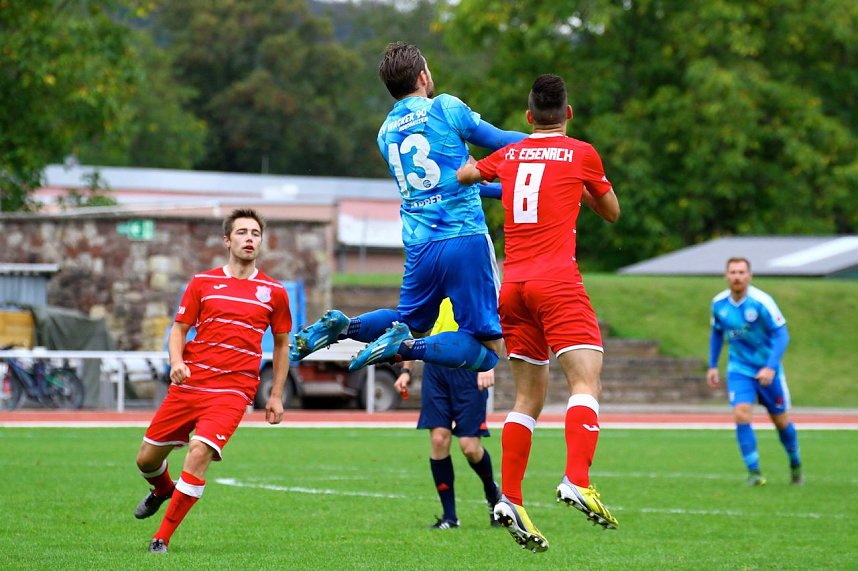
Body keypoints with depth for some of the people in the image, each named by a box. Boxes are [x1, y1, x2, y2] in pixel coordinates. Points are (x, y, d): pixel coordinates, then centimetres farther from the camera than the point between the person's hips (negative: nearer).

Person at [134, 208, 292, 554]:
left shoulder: (273, 292, 6)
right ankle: (163, 490, 46)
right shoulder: (202, 283, 6)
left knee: (199, 453, -23)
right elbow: (179, 329, 10)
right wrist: (176, 362, -10)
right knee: (147, 459, 7)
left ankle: (162, 538, -11)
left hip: (233, 390, -2)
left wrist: (276, 396, 12)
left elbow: (282, 344, 15)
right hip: (189, 383, 2)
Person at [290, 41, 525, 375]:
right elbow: (501, 141, 2)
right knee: (487, 351, -2)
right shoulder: (444, 107, -3)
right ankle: (408, 347, -25)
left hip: (419, 248, 6)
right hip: (466, 240, -6)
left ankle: (343, 326, 2)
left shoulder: (386, 134, 16)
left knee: (411, 324, 28)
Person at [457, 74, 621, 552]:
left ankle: (510, 500, 4)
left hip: (512, 284, 5)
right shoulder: (581, 154, 4)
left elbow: (460, 175, 27)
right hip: (557, 280, -5)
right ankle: (577, 481, -33)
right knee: (586, 381, -12)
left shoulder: (508, 155, 14)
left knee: (529, 396, 10)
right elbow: (612, 212, 17)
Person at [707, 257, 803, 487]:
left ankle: (795, 466, 34)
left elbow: (781, 334, -19)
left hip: (767, 370, -2)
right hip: (739, 369, 2)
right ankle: (754, 472, -12)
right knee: (741, 415, -18)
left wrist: (771, 367, -28)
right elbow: (716, 333, 13)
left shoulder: (761, 302, -20)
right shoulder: (719, 303, -6)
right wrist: (712, 366, 10)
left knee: (780, 421, 9)